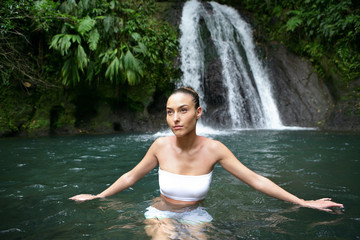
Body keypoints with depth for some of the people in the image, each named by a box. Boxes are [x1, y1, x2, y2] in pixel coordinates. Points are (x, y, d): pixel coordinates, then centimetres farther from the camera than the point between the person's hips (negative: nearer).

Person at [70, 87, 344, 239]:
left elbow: (257, 180, -8)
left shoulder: (213, 149, -15)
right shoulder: (161, 145, -13)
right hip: (161, 212, -1)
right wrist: (98, 196, 9)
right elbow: (131, 176, 4)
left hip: (195, 215, 1)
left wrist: (304, 202, -5)